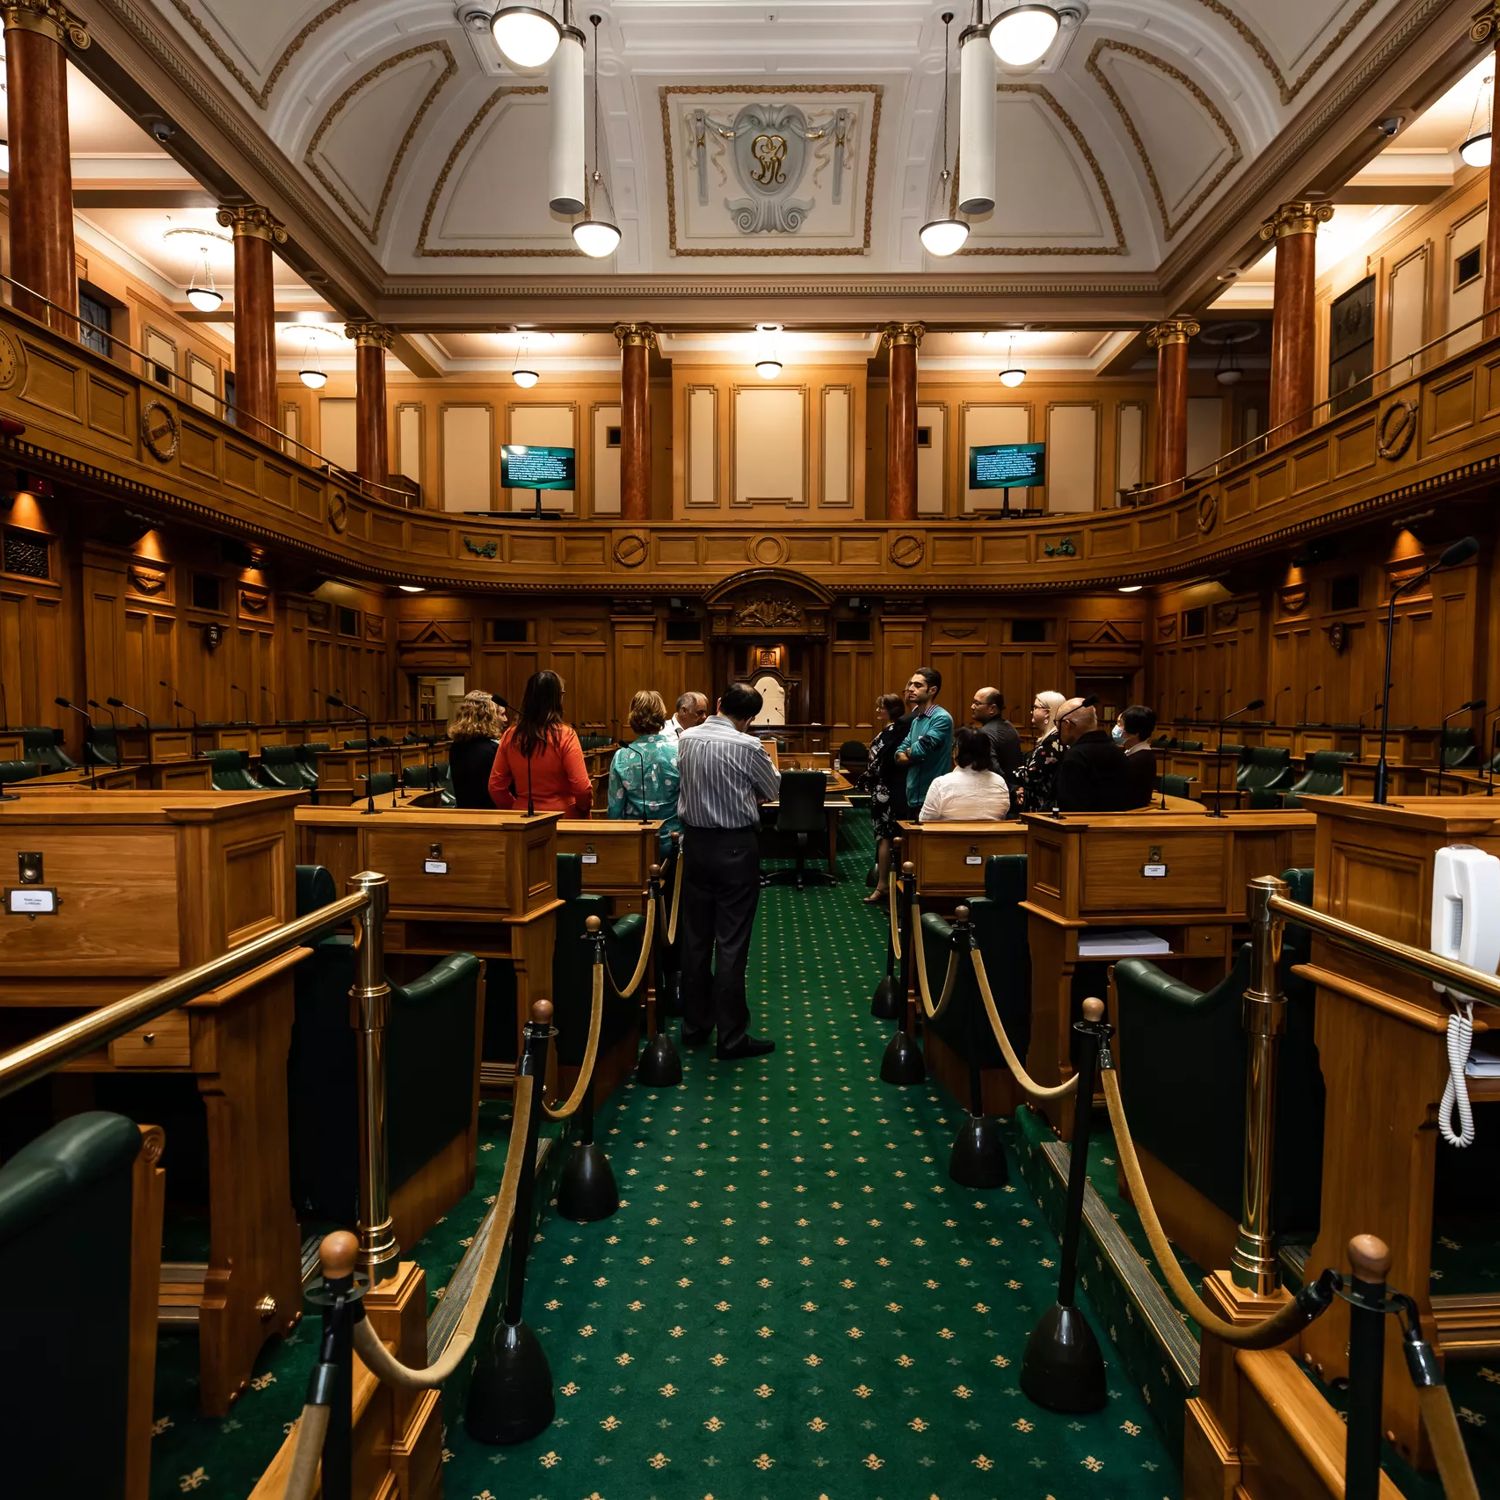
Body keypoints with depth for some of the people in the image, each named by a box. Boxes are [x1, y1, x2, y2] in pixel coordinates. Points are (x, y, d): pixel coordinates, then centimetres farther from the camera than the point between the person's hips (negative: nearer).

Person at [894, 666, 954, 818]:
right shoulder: (917, 719, 14)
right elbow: (900, 756, 10)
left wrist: (909, 752, 2)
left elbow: (922, 749, -21)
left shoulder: (942, 718, -12)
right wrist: (914, 753, -11)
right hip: (914, 795, 8)